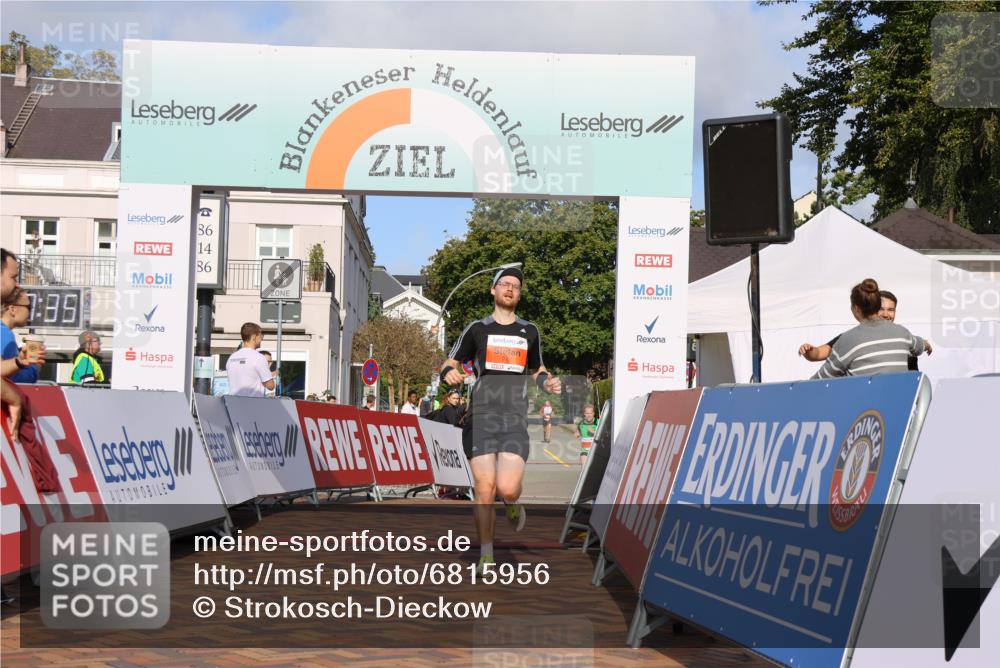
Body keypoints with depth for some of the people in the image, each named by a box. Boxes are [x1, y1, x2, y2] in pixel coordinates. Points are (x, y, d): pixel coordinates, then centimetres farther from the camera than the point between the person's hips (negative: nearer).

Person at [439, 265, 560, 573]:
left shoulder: (530, 332, 16)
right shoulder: (477, 329, 9)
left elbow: (537, 370, 28)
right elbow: (449, 363, 12)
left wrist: (547, 383, 5)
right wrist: (449, 372, -12)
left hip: (515, 418, 1)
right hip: (481, 415, -1)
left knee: (507, 488, -15)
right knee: (485, 488, -7)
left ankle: (513, 504, 23)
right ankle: (486, 555, 7)